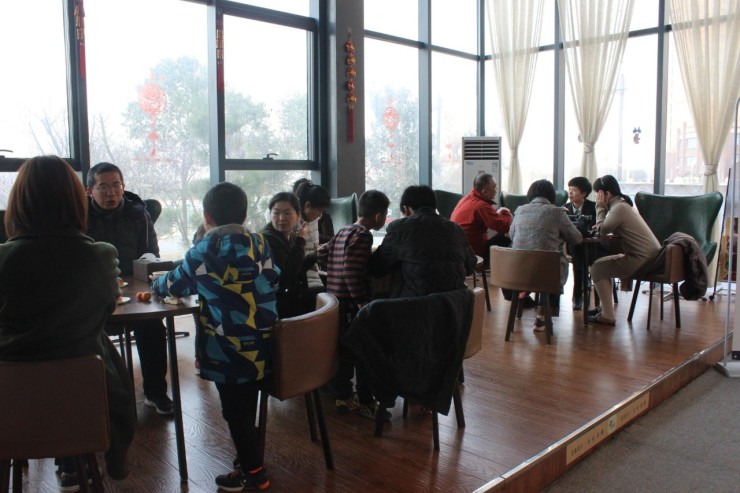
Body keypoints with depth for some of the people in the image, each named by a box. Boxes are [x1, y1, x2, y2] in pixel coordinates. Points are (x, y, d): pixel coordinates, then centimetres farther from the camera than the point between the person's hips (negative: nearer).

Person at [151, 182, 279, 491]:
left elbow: (175, 284, 3)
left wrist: (156, 285, 26)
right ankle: (248, 459, 33)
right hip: (260, 344, 6)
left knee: (235, 412, 8)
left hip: (229, 349, -6)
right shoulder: (260, 244, 4)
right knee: (246, 409, 20)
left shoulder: (206, 251, -10)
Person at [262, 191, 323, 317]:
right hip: (280, 303, -8)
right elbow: (288, 273, -27)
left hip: (293, 295, 8)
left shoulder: (291, 236, 7)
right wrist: (301, 241, -20)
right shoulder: (268, 239, -19)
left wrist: (316, 255, 4)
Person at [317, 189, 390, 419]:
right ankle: (366, 402, 10)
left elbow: (322, 253, 21)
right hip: (351, 303, -9)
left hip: (335, 300, 9)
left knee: (343, 350, 16)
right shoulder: (363, 235, -14)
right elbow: (352, 271, -24)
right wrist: (364, 301, -20)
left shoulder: (343, 231, 13)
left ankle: (343, 397, 25)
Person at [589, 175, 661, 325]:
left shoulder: (619, 208, -16)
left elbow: (602, 230, -14)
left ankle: (607, 315, -6)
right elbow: (610, 229, 18)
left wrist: (600, 206, -7)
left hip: (643, 259, -10)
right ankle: (606, 307, 25)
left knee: (597, 268, -8)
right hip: (650, 255, 10)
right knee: (604, 264, 20)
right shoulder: (622, 204, 16)